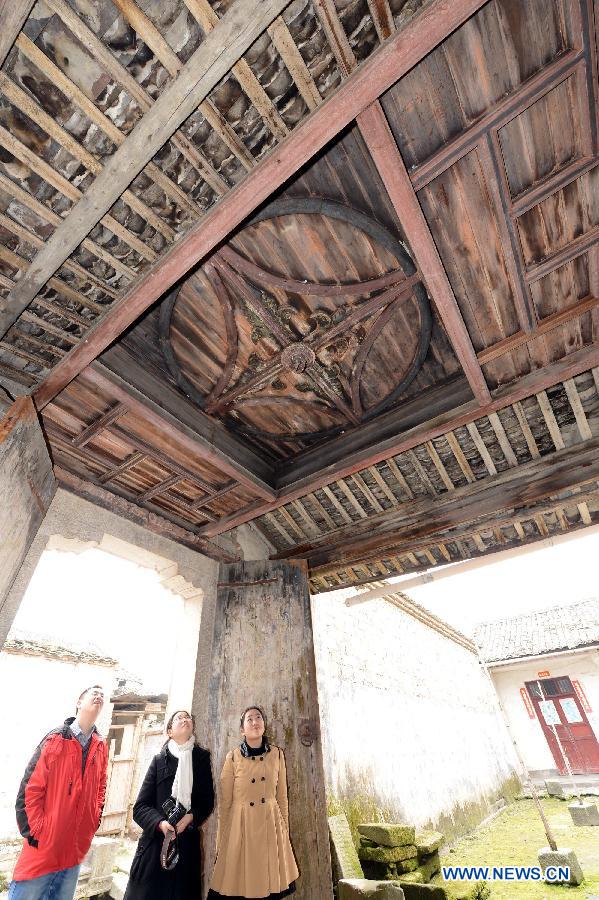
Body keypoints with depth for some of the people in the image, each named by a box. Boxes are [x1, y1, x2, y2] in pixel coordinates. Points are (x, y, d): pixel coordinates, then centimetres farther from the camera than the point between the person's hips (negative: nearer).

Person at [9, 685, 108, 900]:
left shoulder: (101, 747, 1)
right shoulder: (55, 740, -14)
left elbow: (100, 789, 11)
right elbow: (30, 788, -12)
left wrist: (92, 825, 5)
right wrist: (35, 832, -12)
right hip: (44, 846, -5)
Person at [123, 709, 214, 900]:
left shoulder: (202, 758, 2)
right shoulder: (160, 759, 0)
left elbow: (208, 802, 4)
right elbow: (140, 807, -1)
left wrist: (192, 817, -13)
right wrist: (160, 823, -18)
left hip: (188, 844, 1)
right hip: (155, 843, -1)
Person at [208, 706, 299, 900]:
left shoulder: (277, 754, -1)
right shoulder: (233, 758, -6)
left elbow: (282, 796, 6)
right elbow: (224, 802, 0)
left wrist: (285, 831, 7)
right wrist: (221, 840, 3)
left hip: (271, 826, 2)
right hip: (240, 826, -2)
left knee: (270, 883, 9)